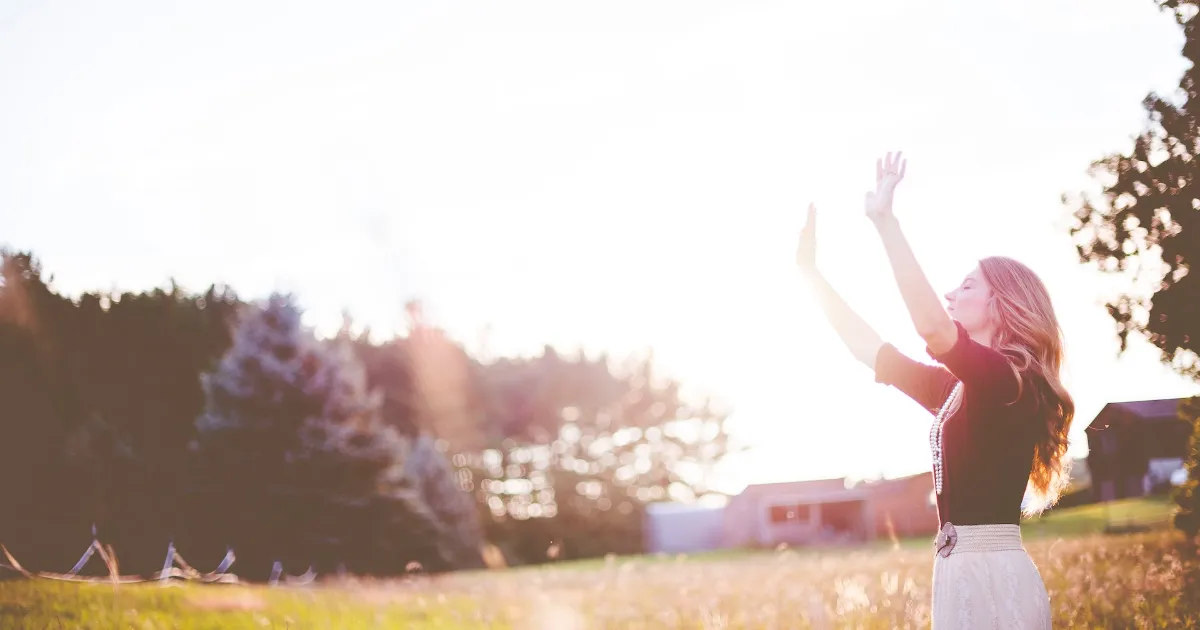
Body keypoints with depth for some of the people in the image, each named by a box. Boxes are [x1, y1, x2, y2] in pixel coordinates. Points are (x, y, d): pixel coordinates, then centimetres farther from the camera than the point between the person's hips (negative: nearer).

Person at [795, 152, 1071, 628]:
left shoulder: (1009, 379, -10)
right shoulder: (958, 389, 16)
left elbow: (932, 327, -27)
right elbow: (868, 348, 21)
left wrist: (886, 222, -25)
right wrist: (810, 271, 22)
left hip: (993, 575, -9)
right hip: (961, 570, 9)